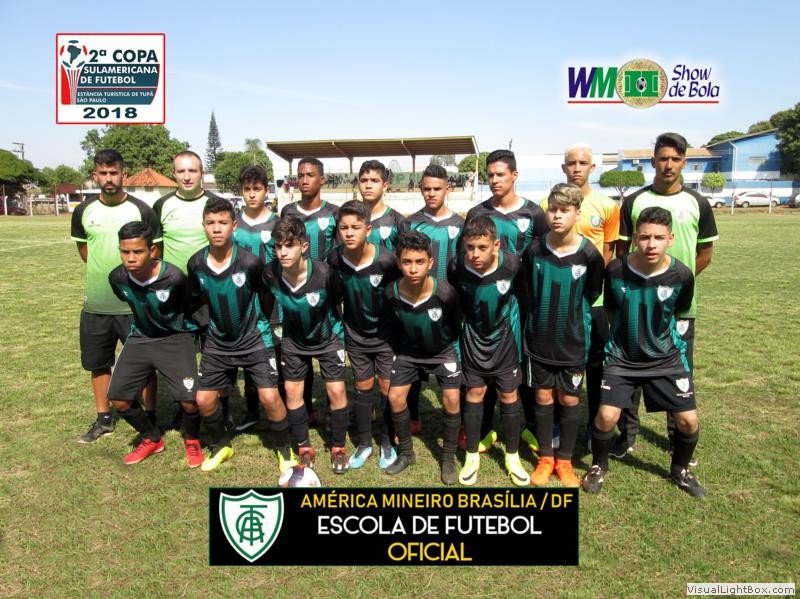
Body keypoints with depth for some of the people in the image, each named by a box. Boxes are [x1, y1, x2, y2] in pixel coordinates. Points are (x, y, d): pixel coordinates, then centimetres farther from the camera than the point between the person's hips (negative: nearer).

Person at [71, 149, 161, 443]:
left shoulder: (141, 210, -7)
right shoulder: (84, 211, 2)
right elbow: (83, 247, 16)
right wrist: (104, 273, 8)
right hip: (95, 303, 4)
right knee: (98, 363, 14)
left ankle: (150, 418, 20)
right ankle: (104, 419, 30)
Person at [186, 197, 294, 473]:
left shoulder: (250, 262, -21)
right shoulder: (196, 264, -10)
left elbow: (266, 296, -4)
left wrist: (260, 324, 4)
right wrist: (209, 326, 12)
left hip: (255, 339, -4)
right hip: (218, 342, 4)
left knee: (269, 397, -12)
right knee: (204, 399, 3)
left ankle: (284, 450, 13)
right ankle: (221, 446, 32)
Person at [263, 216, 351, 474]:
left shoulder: (324, 273, -32)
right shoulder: (270, 273, -25)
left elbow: (338, 301, -12)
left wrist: (337, 331, -3)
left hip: (328, 338, -2)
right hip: (293, 340, 3)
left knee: (336, 391, -3)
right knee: (293, 392, 6)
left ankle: (338, 448, 18)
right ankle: (304, 448, 24)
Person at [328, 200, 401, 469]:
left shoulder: (386, 260, -27)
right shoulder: (335, 258, -16)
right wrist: (340, 323, 6)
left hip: (385, 335, -2)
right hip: (355, 336, 3)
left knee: (388, 391, 5)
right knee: (363, 389, 14)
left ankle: (388, 442, 27)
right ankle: (364, 443, 30)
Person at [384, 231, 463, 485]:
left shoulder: (445, 293, -33)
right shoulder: (391, 293, -27)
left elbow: (457, 324, -12)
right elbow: (393, 325, -4)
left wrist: (451, 346, -1)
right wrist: (397, 350, 3)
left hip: (443, 350, -2)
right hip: (408, 351, 2)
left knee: (451, 401, -8)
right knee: (395, 397, -3)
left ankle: (448, 458, 14)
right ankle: (406, 453, 20)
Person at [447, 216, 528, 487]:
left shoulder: (513, 265, -26)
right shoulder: (455, 267, -23)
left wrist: (514, 324, 3)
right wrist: (463, 323, 4)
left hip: (504, 336, 0)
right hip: (473, 337, 1)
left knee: (509, 394, 8)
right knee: (474, 393, 7)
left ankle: (512, 457, 25)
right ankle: (471, 456, 22)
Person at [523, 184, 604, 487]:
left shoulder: (589, 255, -13)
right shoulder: (533, 250, -8)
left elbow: (591, 297, 1)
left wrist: (571, 317, 6)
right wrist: (543, 315, 7)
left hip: (573, 342, -1)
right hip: (538, 340, 1)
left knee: (569, 400, 9)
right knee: (543, 397, 10)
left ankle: (565, 460, 27)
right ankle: (545, 458, 26)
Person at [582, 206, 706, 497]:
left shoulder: (681, 275, -16)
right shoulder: (615, 270, -18)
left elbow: (678, 312, 6)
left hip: (666, 358, 1)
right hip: (621, 356, -1)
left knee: (689, 421, 1)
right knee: (606, 416, -11)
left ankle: (680, 469, 32)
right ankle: (599, 466, 19)